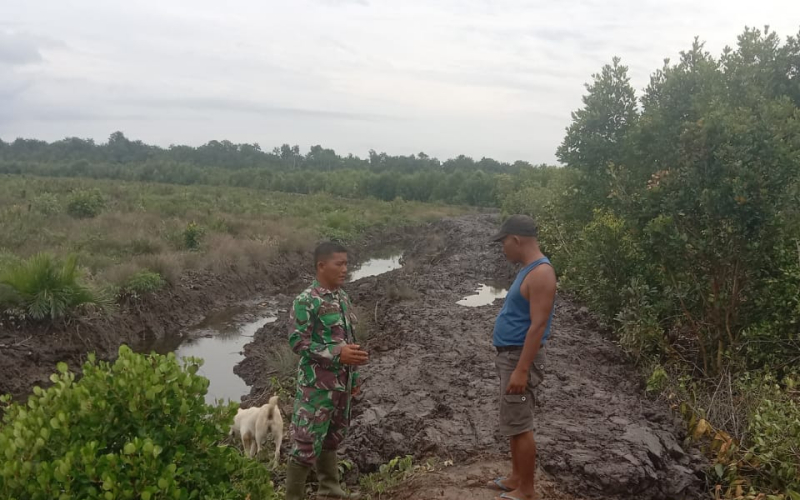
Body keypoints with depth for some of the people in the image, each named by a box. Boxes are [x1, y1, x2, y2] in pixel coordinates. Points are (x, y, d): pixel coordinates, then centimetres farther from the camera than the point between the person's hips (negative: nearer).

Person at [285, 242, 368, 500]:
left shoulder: (343, 297, 7)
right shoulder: (306, 301, -17)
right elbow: (297, 342, -19)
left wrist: (353, 375, 17)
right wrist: (336, 353, -25)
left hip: (341, 383, 8)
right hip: (317, 385, -8)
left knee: (332, 437, 21)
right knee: (307, 443, 0)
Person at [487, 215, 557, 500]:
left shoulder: (540, 273, -19)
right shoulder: (528, 270, 12)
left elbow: (538, 325, -24)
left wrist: (521, 369, -26)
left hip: (520, 357, -10)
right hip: (510, 354, 10)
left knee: (519, 425, -3)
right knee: (515, 423, 17)